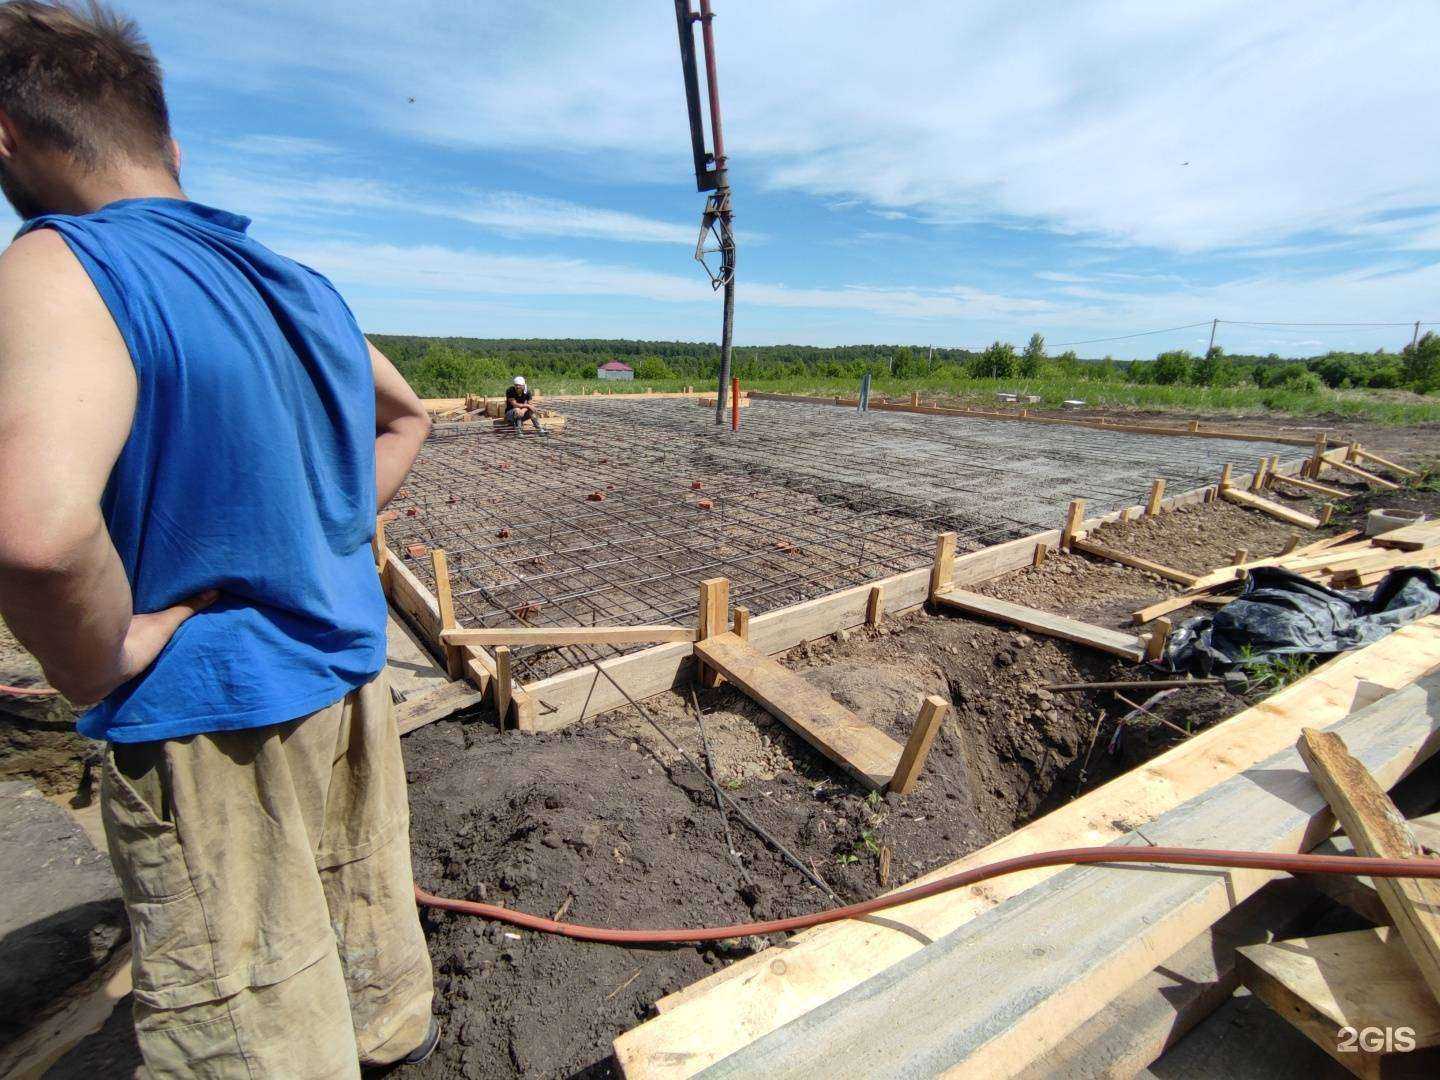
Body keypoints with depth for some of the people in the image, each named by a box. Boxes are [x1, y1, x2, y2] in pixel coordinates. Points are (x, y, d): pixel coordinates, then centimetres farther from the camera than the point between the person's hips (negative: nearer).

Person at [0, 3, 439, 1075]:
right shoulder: (302, 284, 6)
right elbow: (406, 418, 20)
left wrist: (102, 669, -16)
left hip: (212, 719, -7)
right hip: (352, 671, 8)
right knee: (364, 896, 29)